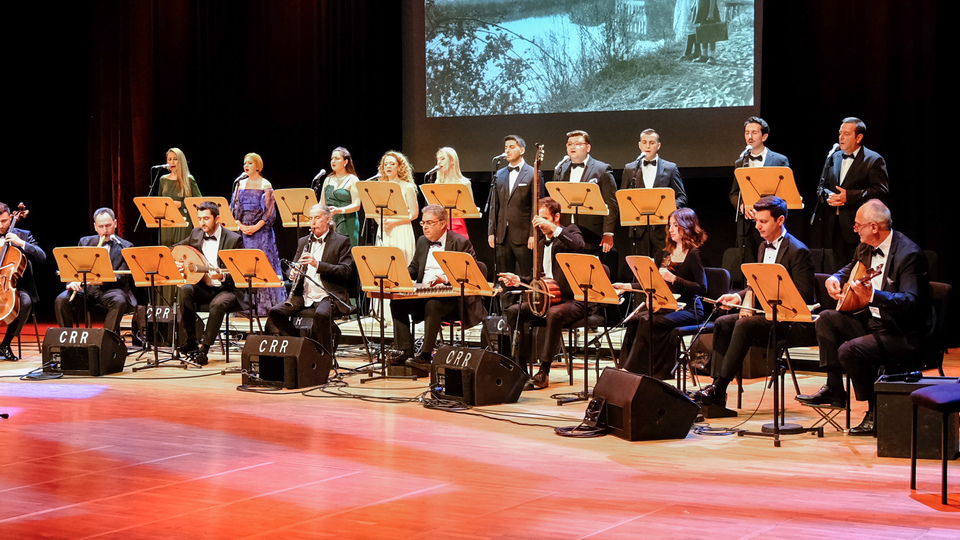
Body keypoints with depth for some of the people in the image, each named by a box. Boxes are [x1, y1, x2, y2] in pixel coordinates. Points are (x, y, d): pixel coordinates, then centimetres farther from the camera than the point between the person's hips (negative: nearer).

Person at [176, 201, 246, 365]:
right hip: (203, 288, 4)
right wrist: (174, 263, -2)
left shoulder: (234, 239, -8)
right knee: (185, 290, -28)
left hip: (227, 289, -4)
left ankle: (204, 347, -27)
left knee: (218, 303, -37)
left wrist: (223, 276, -30)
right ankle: (191, 341, -21)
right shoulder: (196, 234, 6)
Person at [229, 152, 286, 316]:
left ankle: (264, 306, -3)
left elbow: (269, 211, -6)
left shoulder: (265, 185, -1)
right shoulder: (240, 184, 13)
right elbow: (233, 207, 12)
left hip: (261, 231, -4)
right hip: (242, 230, 4)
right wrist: (240, 225, -4)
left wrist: (256, 227, -15)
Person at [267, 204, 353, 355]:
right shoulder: (303, 241, 20)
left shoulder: (341, 242, 3)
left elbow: (346, 271, -10)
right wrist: (293, 274, -4)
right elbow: (295, 267, 23)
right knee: (275, 312, -19)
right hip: (303, 296, 5)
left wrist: (317, 264, -20)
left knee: (321, 314, -38)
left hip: (327, 296, -5)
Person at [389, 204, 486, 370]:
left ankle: (425, 355, -31)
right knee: (397, 303, -16)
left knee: (432, 305, -36)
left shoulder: (460, 243, -4)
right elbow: (414, 268, 25)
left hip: (451, 297, -7)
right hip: (423, 296, 7)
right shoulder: (422, 241, 18)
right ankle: (404, 351, -19)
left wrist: (446, 279, -25)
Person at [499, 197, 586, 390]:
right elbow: (537, 277, 23)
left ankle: (543, 372, -32)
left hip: (572, 300, -7)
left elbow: (578, 245, -25)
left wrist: (553, 228, -26)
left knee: (554, 313, -38)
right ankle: (520, 365, -8)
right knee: (512, 311, -12)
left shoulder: (570, 231, 1)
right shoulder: (541, 244, 21)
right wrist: (519, 280, 3)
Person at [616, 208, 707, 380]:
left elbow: (702, 289, -16)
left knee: (648, 322, -28)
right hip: (667, 306, 7)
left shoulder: (693, 254, -7)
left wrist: (674, 279, -24)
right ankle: (625, 368, -19)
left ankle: (636, 370, -23)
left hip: (688, 309, -7)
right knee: (635, 319, -18)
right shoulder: (668, 253, 16)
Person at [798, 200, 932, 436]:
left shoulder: (909, 254, -23)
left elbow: (910, 302, -33)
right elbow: (850, 269, 28)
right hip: (871, 320, 10)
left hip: (903, 333, -10)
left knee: (849, 350, -25)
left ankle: (877, 413, -8)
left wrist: (873, 295, -47)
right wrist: (835, 279, 5)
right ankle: (834, 390, 8)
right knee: (827, 319, 2)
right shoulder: (866, 247, 5)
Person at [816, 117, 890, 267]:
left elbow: (881, 191, -10)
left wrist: (849, 196, -17)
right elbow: (821, 187, 20)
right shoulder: (833, 157, 17)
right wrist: (828, 196, -5)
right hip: (833, 225, 5)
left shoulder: (874, 160, -1)